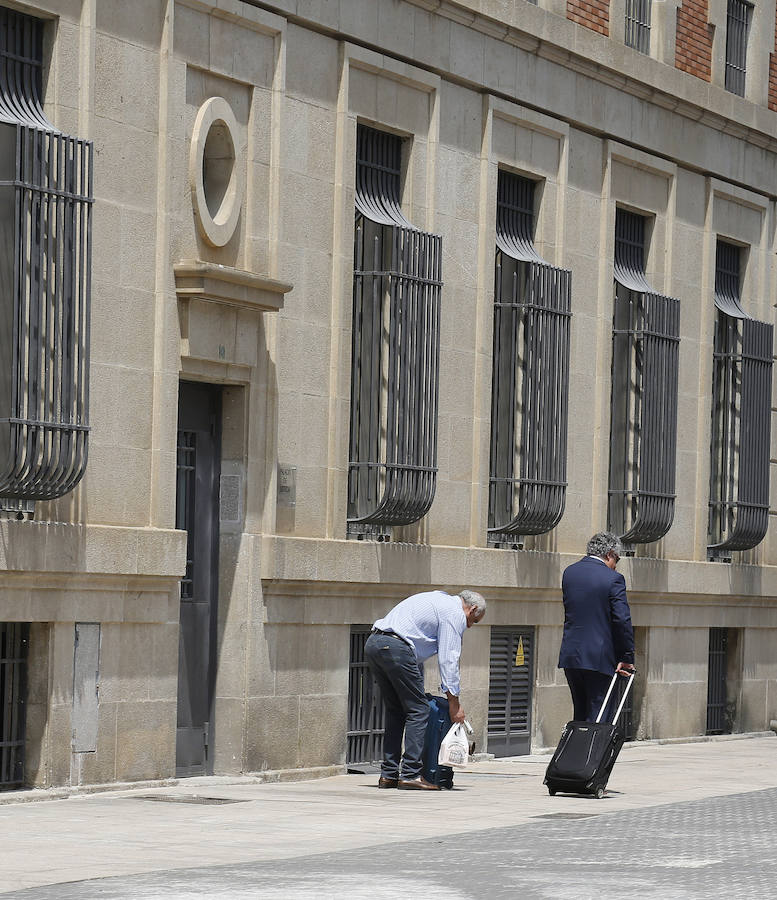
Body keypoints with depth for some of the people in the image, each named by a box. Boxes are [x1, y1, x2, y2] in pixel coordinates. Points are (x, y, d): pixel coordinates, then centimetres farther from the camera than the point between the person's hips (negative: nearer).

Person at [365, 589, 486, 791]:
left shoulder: (439, 600, 30)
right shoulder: (455, 614, 2)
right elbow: (448, 659, -4)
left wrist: (418, 688, 31)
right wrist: (454, 703, -2)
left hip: (373, 643, 10)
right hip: (395, 647, -9)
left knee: (395, 710, 15)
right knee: (418, 709, -4)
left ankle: (388, 774, 14)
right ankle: (410, 774, -8)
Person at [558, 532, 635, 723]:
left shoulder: (569, 572, 9)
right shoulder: (613, 579, -9)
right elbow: (622, 620, -12)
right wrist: (627, 657, -6)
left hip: (570, 656, 6)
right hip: (599, 657, -6)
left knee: (580, 715, 15)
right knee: (598, 719, -1)